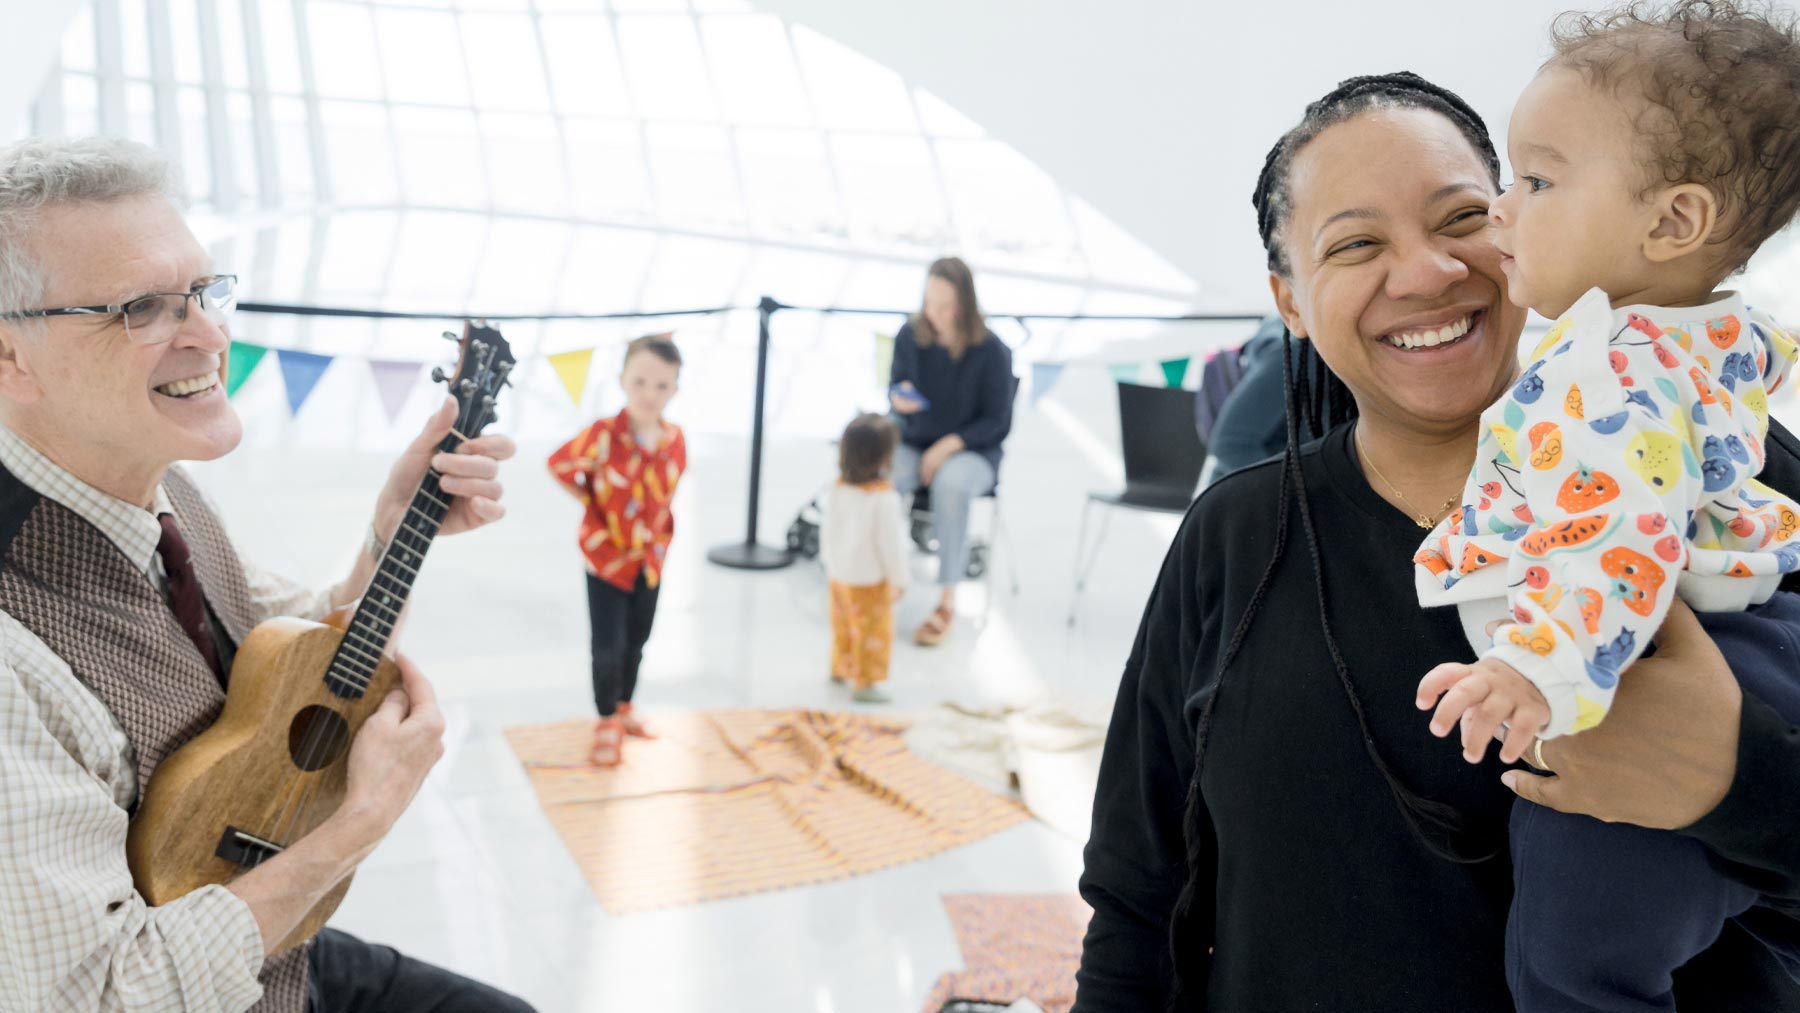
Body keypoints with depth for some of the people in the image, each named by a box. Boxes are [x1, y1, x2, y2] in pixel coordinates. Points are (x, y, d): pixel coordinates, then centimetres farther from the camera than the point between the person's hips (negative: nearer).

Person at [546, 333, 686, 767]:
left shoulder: (674, 439, -9)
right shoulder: (603, 435, -24)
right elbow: (560, 464, -8)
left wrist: (659, 536, 5)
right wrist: (590, 501, -4)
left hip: (651, 559, 5)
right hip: (607, 557, -4)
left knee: (636, 642, 18)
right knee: (608, 648, -2)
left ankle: (624, 709, 39)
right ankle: (607, 723, 19)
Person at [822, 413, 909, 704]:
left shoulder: (837, 489, -5)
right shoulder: (883, 497, -26)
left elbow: (828, 532, 5)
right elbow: (890, 543, -20)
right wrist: (899, 579, -8)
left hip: (839, 574, 7)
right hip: (870, 580, -7)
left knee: (843, 625, 24)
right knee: (873, 631, 6)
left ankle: (841, 668, 42)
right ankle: (864, 682, 12)